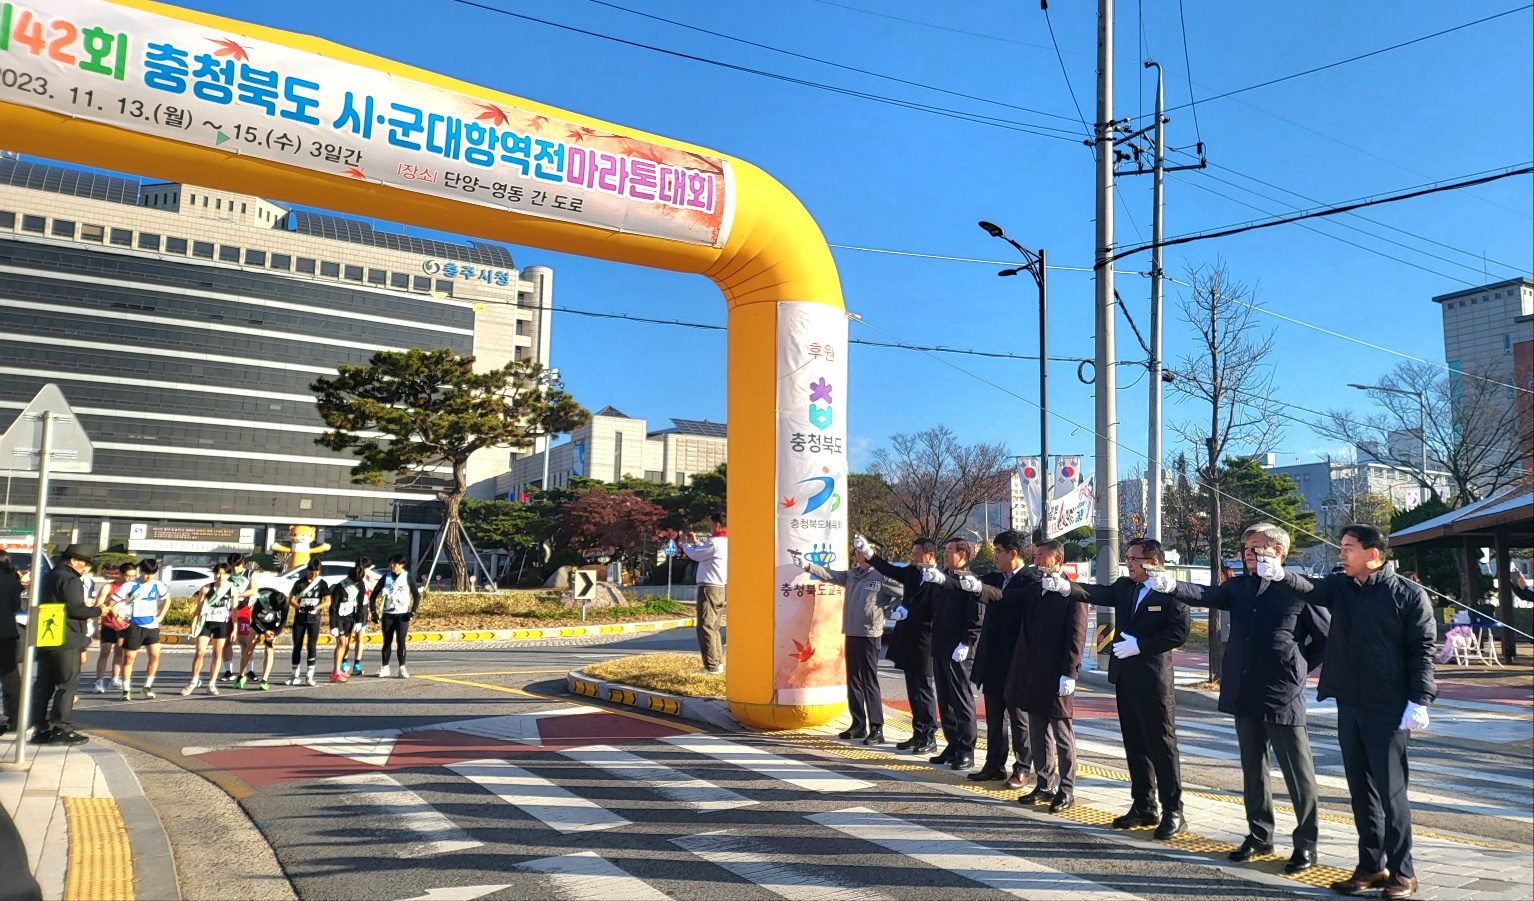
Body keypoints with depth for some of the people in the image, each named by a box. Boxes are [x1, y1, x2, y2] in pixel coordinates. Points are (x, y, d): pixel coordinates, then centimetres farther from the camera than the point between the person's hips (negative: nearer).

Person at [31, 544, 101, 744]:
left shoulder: (48, 577, 17)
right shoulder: (69, 580, -14)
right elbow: (76, 609, -21)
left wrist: (86, 607, 18)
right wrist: (98, 610, -6)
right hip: (66, 641, -9)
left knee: (44, 684, 10)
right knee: (67, 684, -3)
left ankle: (41, 728, 14)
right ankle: (61, 729, -2)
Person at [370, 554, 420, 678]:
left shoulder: (408, 578, -1)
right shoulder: (386, 577, 4)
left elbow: (417, 596, 2)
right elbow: (374, 594, 7)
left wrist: (412, 612, -6)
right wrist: (373, 611, -1)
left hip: (402, 615, -2)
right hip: (387, 614, 2)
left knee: (401, 641, -9)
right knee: (387, 641, 5)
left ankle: (402, 668, -5)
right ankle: (384, 668, 12)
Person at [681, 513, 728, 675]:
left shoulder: (714, 542, -16)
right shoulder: (725, 543, 13)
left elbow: (694, 555, -4)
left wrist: (685, 543, 13)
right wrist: (695, 541, 24)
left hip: (708, 588, -10)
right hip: (720, 588, 10)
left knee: (705, 627, -8)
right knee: (714, 628, 15)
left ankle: (711, 666, -9)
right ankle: (717, 662, 17)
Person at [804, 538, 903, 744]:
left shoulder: (882, 576, -9)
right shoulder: (851, 575, 11)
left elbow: (903, 593, -9)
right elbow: (829, 575, 4)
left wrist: (887, 611, -7)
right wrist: (808, 565, -7)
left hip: (869, 635, -7)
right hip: (851, 634, 7)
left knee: (869, 682, -6)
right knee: (853, 681, 12)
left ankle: (876, 729, 0)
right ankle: (858, 725, 22)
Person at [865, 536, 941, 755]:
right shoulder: (912, 573, 9)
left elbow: (932, 612, -19)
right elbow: (888, 569, 7)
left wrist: (907, 613, -17)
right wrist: (868, 553, -3)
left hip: (923, 645, -8)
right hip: (907, 642, 8)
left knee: (924, 691, 1)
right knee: (913, 691, 14)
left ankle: (929, 738, 10)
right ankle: (918, 735, 23)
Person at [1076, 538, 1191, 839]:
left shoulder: (1169, 591, -10)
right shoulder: (1124, 587, 11)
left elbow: (1180, 631, -18)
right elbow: (1098, 593, -1)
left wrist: (1140, 645, -18)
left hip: (1154, 679, -7)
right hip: (1125, 678, 7)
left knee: (1162, 745, -1)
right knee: (1135, 746, 13)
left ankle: (1173, 812, 8)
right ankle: (1144, 807, 23)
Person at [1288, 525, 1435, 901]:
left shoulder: (1409, 595, -8)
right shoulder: (1340, 586, 6)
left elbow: (1422, 650, -9)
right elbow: (1308, 590, -10)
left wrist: (1419, 700, -14)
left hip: (1388, 709, -6)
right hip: (1348, 704, 6)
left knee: (1390, 791, 3)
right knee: (1360, 789, 12)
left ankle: (1402, 871, 16)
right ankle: (1371, 866, 23)